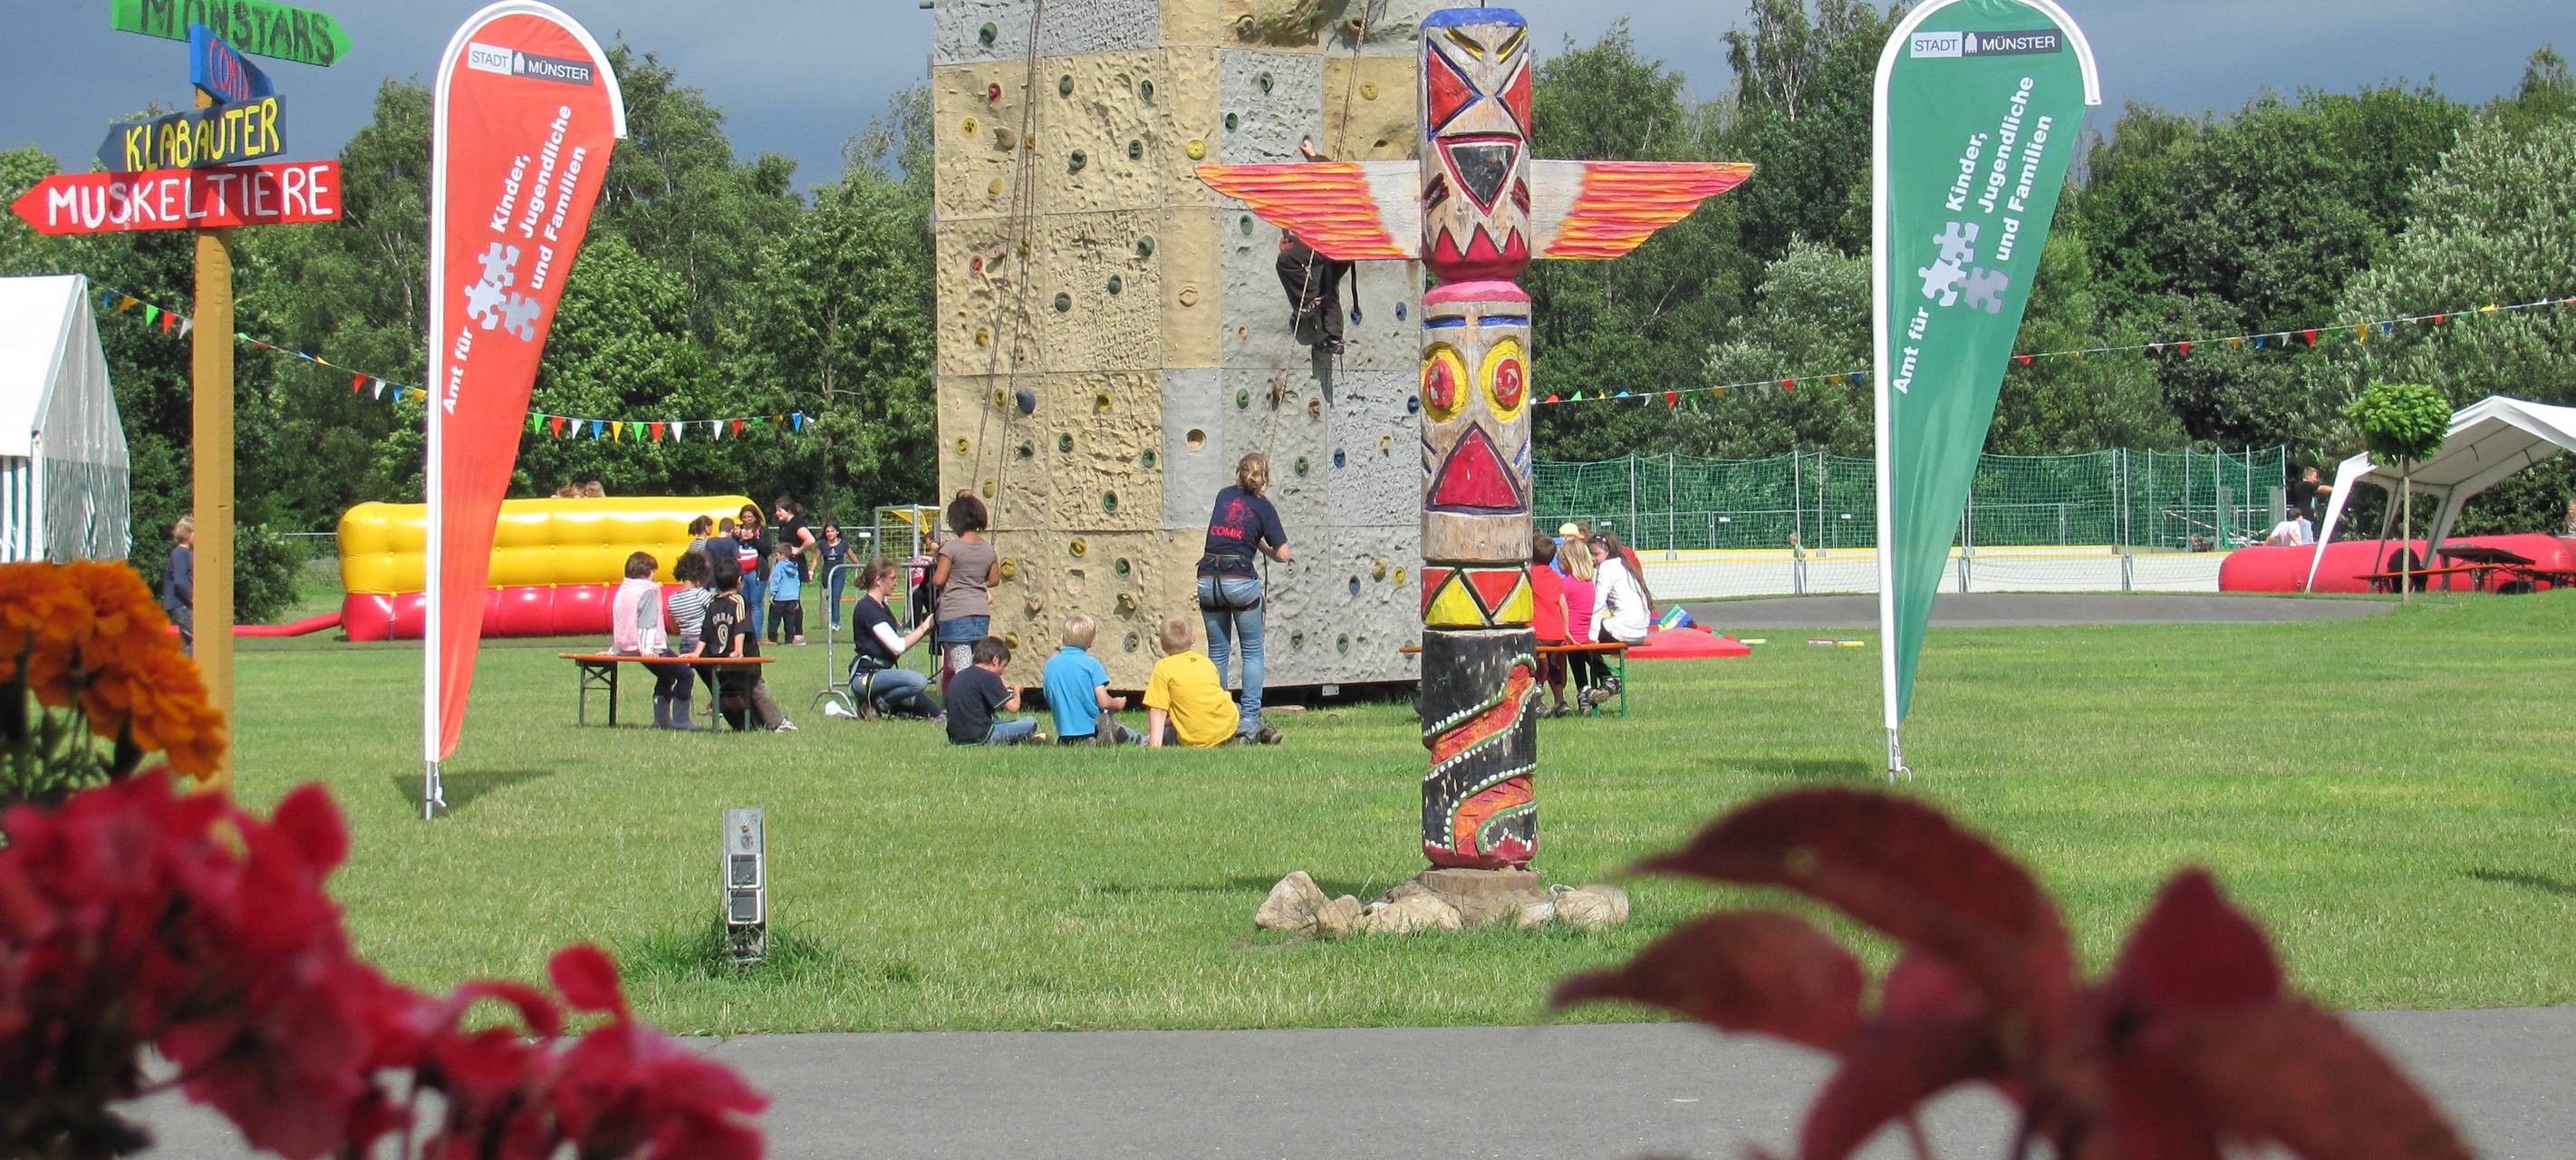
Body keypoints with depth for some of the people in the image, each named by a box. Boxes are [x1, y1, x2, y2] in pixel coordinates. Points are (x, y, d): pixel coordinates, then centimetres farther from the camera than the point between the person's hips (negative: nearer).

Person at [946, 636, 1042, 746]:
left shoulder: (959, 676, 12)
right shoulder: (989, 678, -12)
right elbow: (1013, 707, -13)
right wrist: (1017, 693, 10)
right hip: (981, 739, -9)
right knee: (1031, 722, -4)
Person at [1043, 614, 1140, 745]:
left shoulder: (1050, 664, 5)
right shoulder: (1091, 663, -8)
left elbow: (1049, 699, 14)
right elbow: (1104, 702, -11)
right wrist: (1117, 703, 12)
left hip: (1064, 732, 4)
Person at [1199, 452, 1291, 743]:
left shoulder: (1224, 496, 13)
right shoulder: (1262, 507, 2)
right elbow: (1282, 555, 0)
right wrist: (1266, 549, 19)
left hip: (1208, 580, 4)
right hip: (1240, 580, -4)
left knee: (1217, 653, 13)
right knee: (1252, 652, 7)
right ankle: (1250, 720, -3)